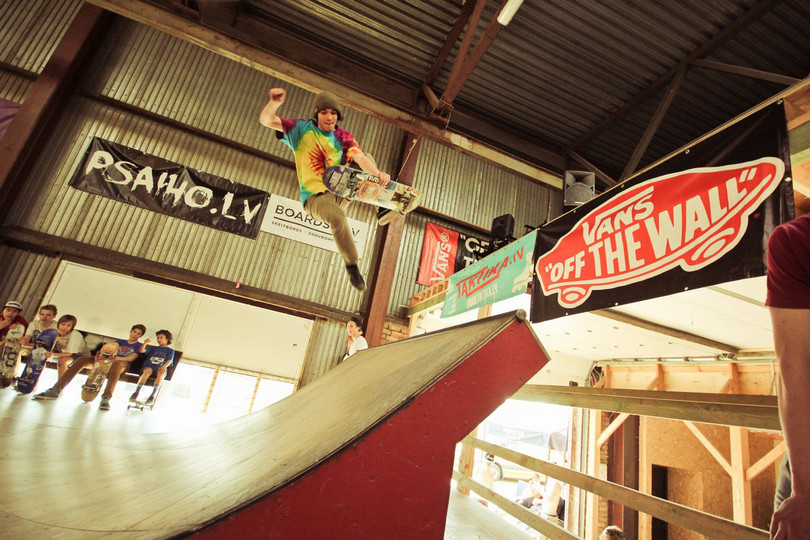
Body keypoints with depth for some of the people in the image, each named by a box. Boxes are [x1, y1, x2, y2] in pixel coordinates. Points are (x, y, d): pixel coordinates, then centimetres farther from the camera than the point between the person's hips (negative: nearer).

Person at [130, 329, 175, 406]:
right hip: (147, 367, 2)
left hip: (159, 369, -1)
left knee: (162, 372, -38)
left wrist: (164, 366, -23)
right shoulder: (153, 348, 24)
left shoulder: (170, 350, 15)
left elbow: (169, 361, -2)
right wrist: (145, 343, -9)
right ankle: (136, 392, -34)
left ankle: (153, 395, -38)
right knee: (148, 370, -36)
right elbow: (141, 351, 10)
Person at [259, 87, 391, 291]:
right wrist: (274, 103, -30)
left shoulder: (344, 137, 1)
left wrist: (378, 173, -38)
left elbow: (361, 158, -17)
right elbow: (266, 120, -7)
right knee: (338, 217, -35)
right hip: (314, 196, -3)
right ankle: (352, 265, -19)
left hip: (341, 190, 3)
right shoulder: (302, 129, -1)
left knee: (368, 163, -11)